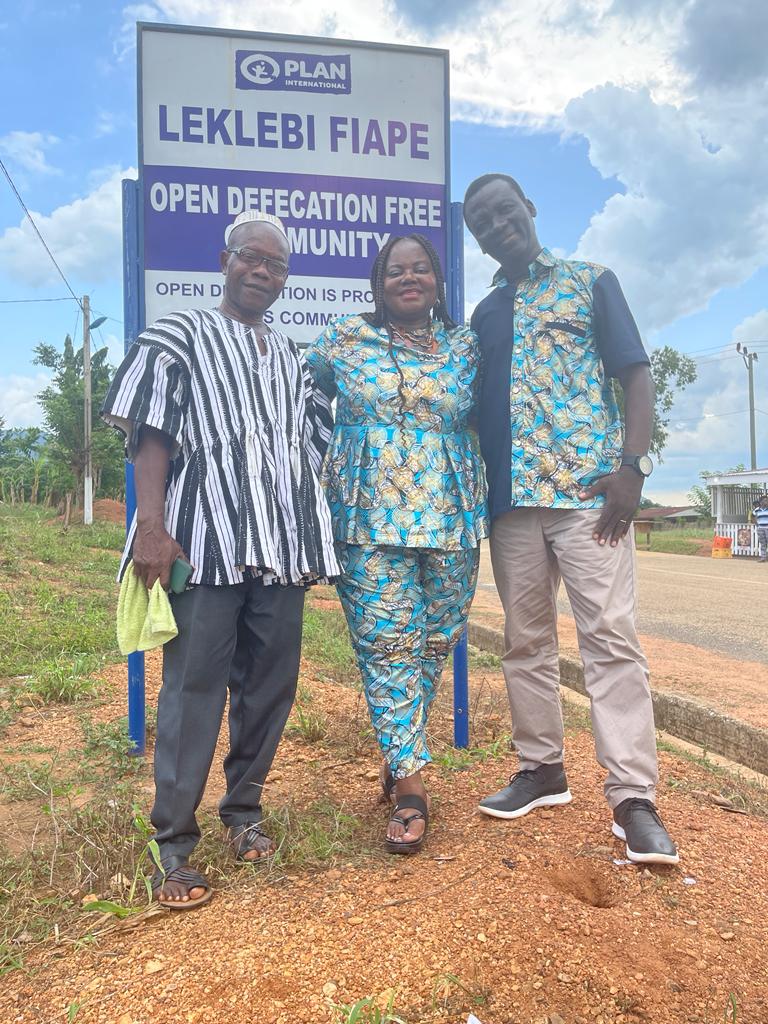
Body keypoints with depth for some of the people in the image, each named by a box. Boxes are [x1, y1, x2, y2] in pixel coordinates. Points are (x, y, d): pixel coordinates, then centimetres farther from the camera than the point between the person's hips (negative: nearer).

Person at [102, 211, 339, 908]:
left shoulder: (294, 359, 23)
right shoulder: (179, 336, 9)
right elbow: (149, 434, -1)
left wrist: (316, 540, 15)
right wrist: (151, 527, -14)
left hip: (283, 543, 5)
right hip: (204, 537, -5)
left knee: (270, 682, 7)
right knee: (195, 687, -5)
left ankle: (244, 809, 25)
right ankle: (174, 844, 6)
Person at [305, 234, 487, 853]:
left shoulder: (465, 346, 11)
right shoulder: (344, 340, 7)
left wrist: (482, 504, 11)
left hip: (451, 520, 2)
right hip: (370, 521, -2)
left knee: (432, 645, 8)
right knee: (386, 646, -4)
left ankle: (400, 753, 30)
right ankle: (409, 788, 4)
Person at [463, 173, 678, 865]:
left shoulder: (591, 282, 9)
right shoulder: (483, 316, 19)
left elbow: (636, 376, 2)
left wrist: (631, 466, -12)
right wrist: (479, 486, 8)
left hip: (590, 490, -4)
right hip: (511, 498, 5)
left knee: (611, 638, -8)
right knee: (526, 641, 9)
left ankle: (634, 798, -2)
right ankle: (542, 770, 22)